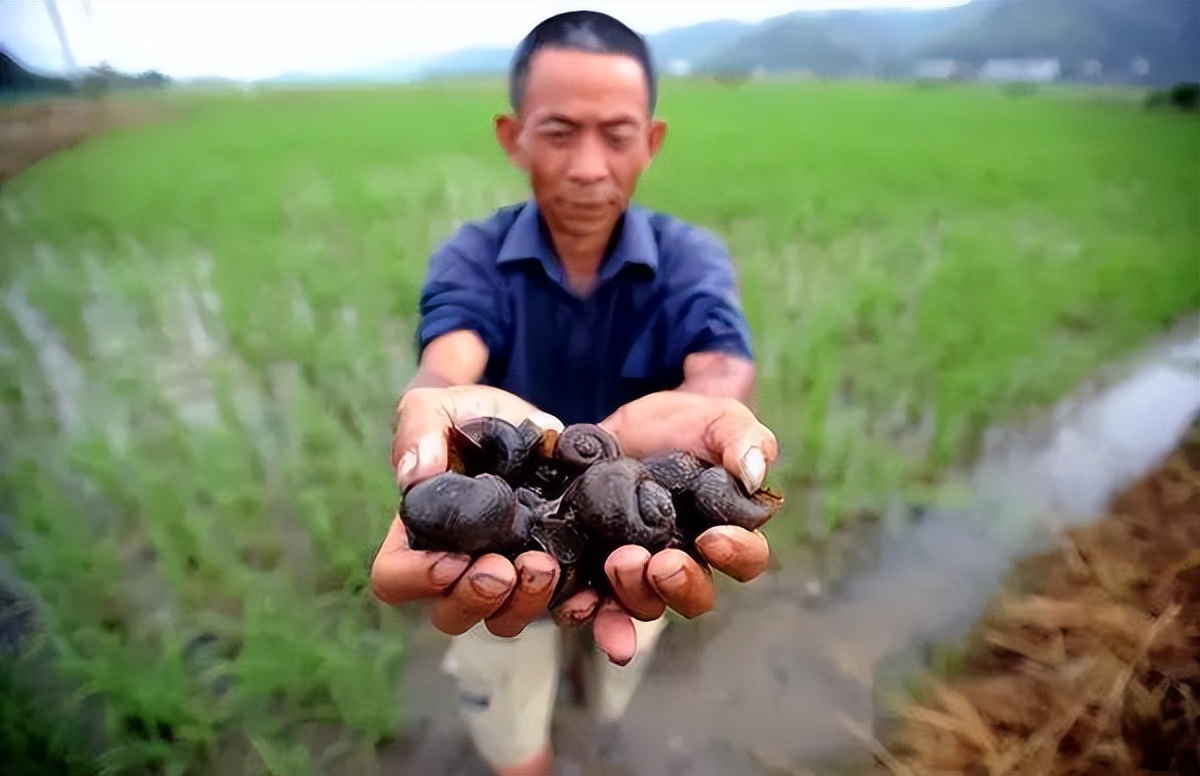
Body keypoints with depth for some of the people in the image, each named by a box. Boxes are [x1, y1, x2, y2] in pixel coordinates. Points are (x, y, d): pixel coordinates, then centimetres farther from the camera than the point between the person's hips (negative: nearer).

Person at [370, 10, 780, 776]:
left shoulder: (692, 258, -16)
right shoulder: (471, 257, -16)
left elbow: (722, 372, -36)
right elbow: (448, 363, -37)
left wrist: (707, 414, -60)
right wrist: (442, 411, -61)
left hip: (642, 533, 2)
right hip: (494, 535, -1)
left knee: (612, 711, 31)